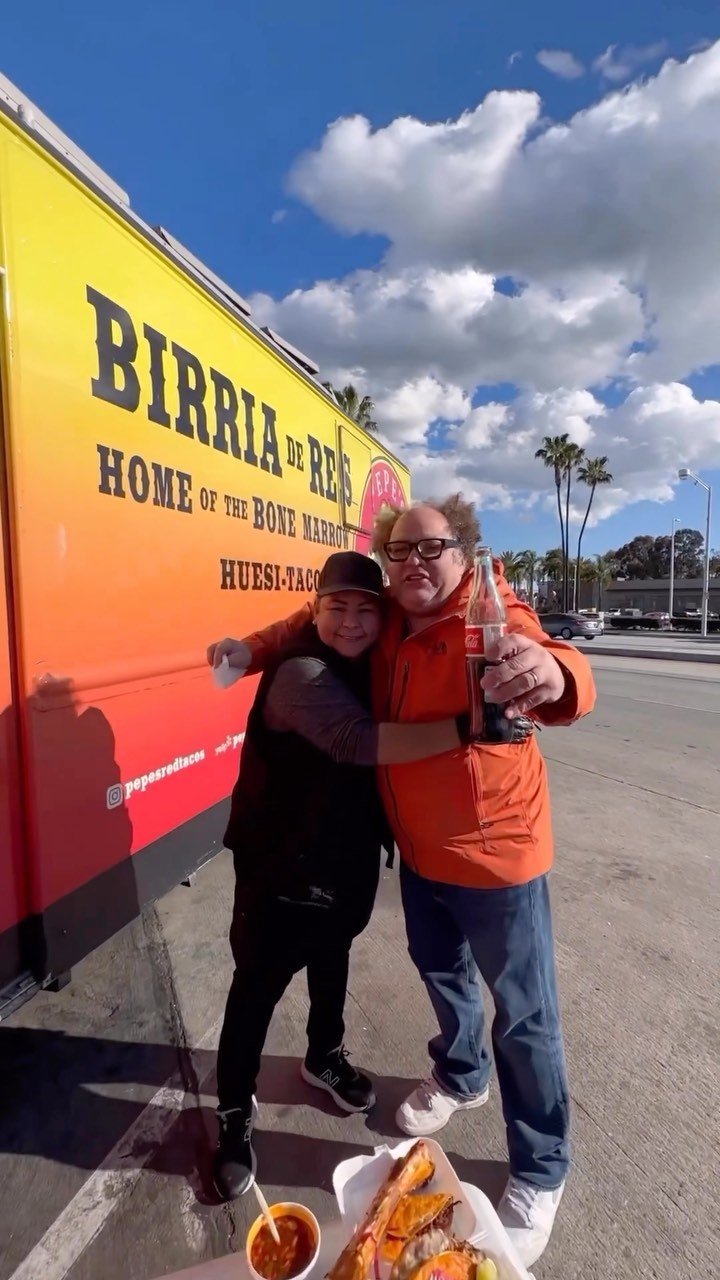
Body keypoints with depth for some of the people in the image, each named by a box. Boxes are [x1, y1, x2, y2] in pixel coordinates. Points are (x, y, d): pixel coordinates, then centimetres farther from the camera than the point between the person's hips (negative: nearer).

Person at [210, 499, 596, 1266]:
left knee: (524, 1016, 12)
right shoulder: (387, 617, -5)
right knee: (439, 969, 28)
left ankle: (540, 1174, 38)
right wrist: (255, 648, -5)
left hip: (494, 854, -6)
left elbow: (562, 678, -42)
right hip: (420, 848, 7)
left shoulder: (493, 621, -24)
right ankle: (460, 1074, 58)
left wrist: (551, 675, -67)